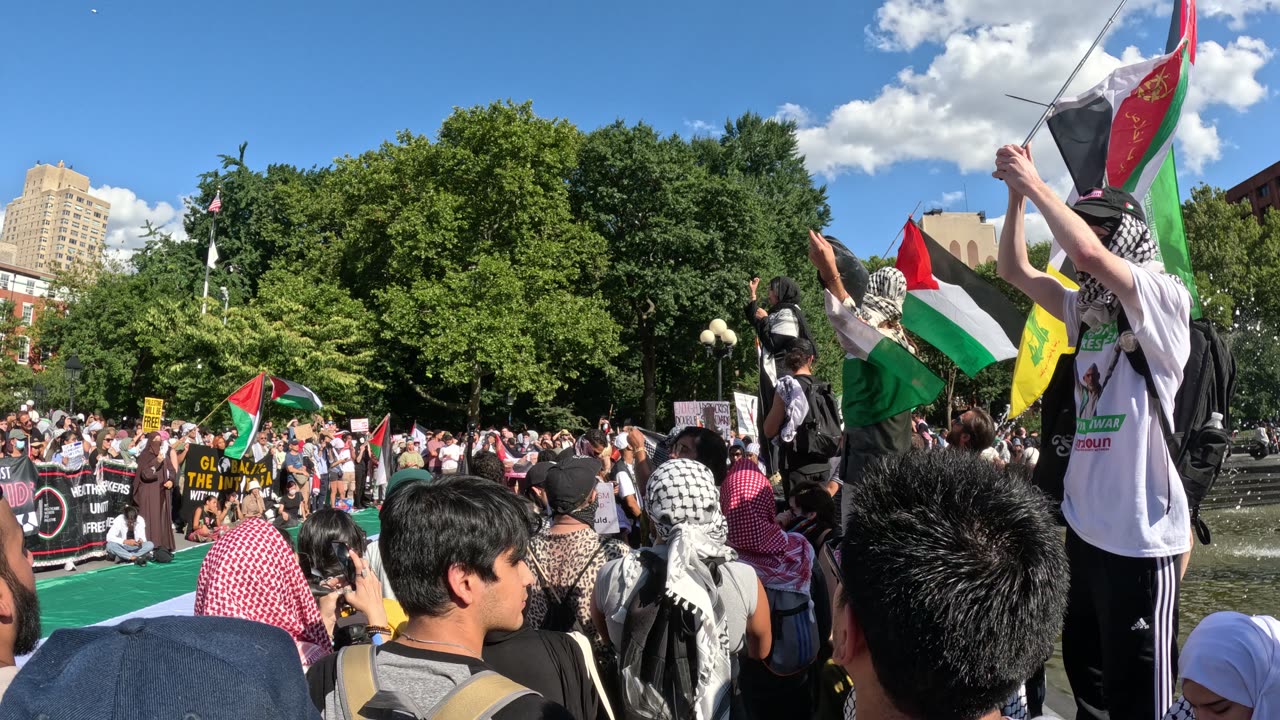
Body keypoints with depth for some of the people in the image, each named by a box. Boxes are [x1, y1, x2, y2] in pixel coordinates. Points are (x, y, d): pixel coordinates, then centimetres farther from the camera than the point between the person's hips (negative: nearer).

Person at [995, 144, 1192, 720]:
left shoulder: (1163, 297, -10)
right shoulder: (1086, 309, 12)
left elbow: (1088, 252, -26)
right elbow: (1014, 270, 14)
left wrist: (1035, 183, -15)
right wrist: (1017, 195, 4)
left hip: (1140, 535, -7)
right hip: (1086, 527, 7)